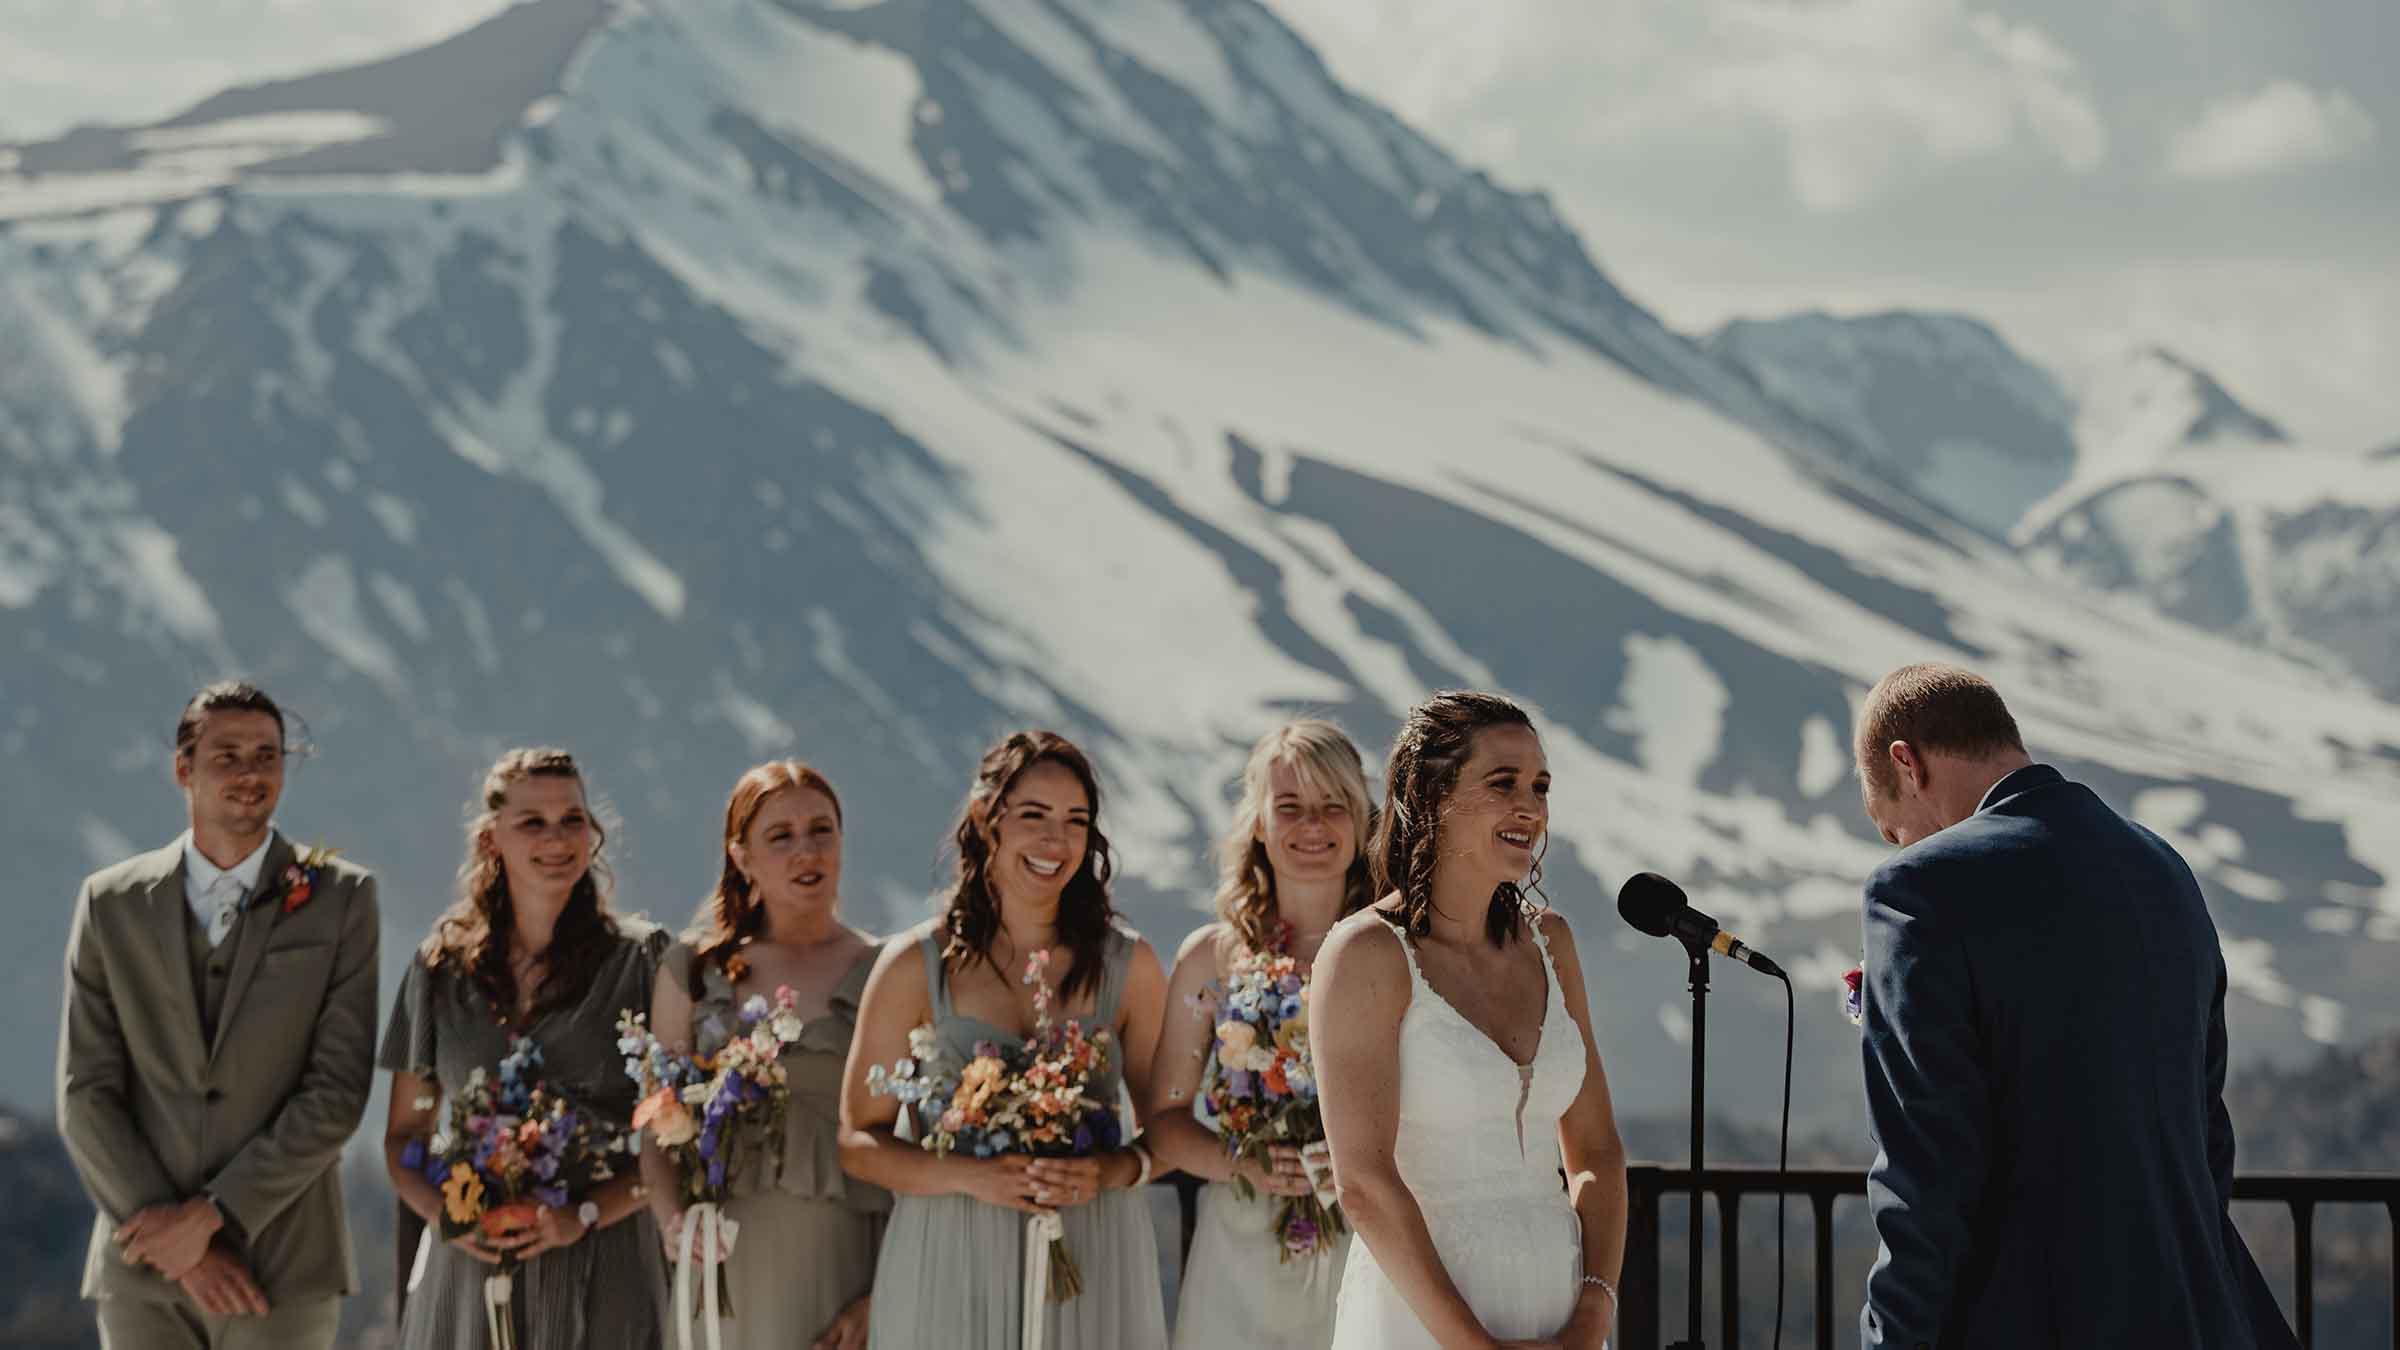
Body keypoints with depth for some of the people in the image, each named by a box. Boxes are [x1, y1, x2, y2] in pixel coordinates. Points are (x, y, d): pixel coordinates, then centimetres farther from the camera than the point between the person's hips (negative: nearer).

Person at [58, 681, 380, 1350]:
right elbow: (86, 1095, 3)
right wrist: (174, 1237, -8)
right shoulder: (111, 903, 8)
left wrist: (213, 1215, -10)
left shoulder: (342, 898, 3)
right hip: (143, 1272, 1)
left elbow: (339, 1091, -4)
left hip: (285, 1270, -1)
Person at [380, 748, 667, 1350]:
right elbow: (404, 1136, 13)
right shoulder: (442, 967, 9)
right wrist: (445, 1213, -6)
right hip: (469, 1268, 2)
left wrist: (587, 1215, -13)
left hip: (600, 1274, -2)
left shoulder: (639, 958, 2)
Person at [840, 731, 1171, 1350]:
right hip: (950, 1267, -1)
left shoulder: (1129, 966, 3)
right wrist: (970, 1177, -15)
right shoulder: (915, 966, 0)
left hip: (1091, 1263, 1)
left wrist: (1113, 1171, -14)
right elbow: (858, 1141, 1)